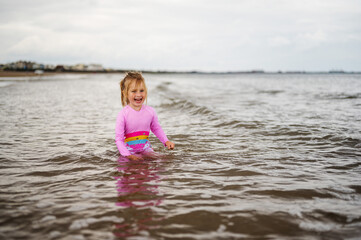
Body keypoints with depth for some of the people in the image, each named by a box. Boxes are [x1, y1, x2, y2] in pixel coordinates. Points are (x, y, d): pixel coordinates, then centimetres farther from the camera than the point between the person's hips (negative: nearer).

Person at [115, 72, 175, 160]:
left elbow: (156, 128, 11)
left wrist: (166, 141, -2)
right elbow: (119, 139, -16)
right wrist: (128, 155, -26)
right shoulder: (123, 114, -18)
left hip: (145, 148, 3)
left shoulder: (150, 111, -7)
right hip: (129, 149, -3)